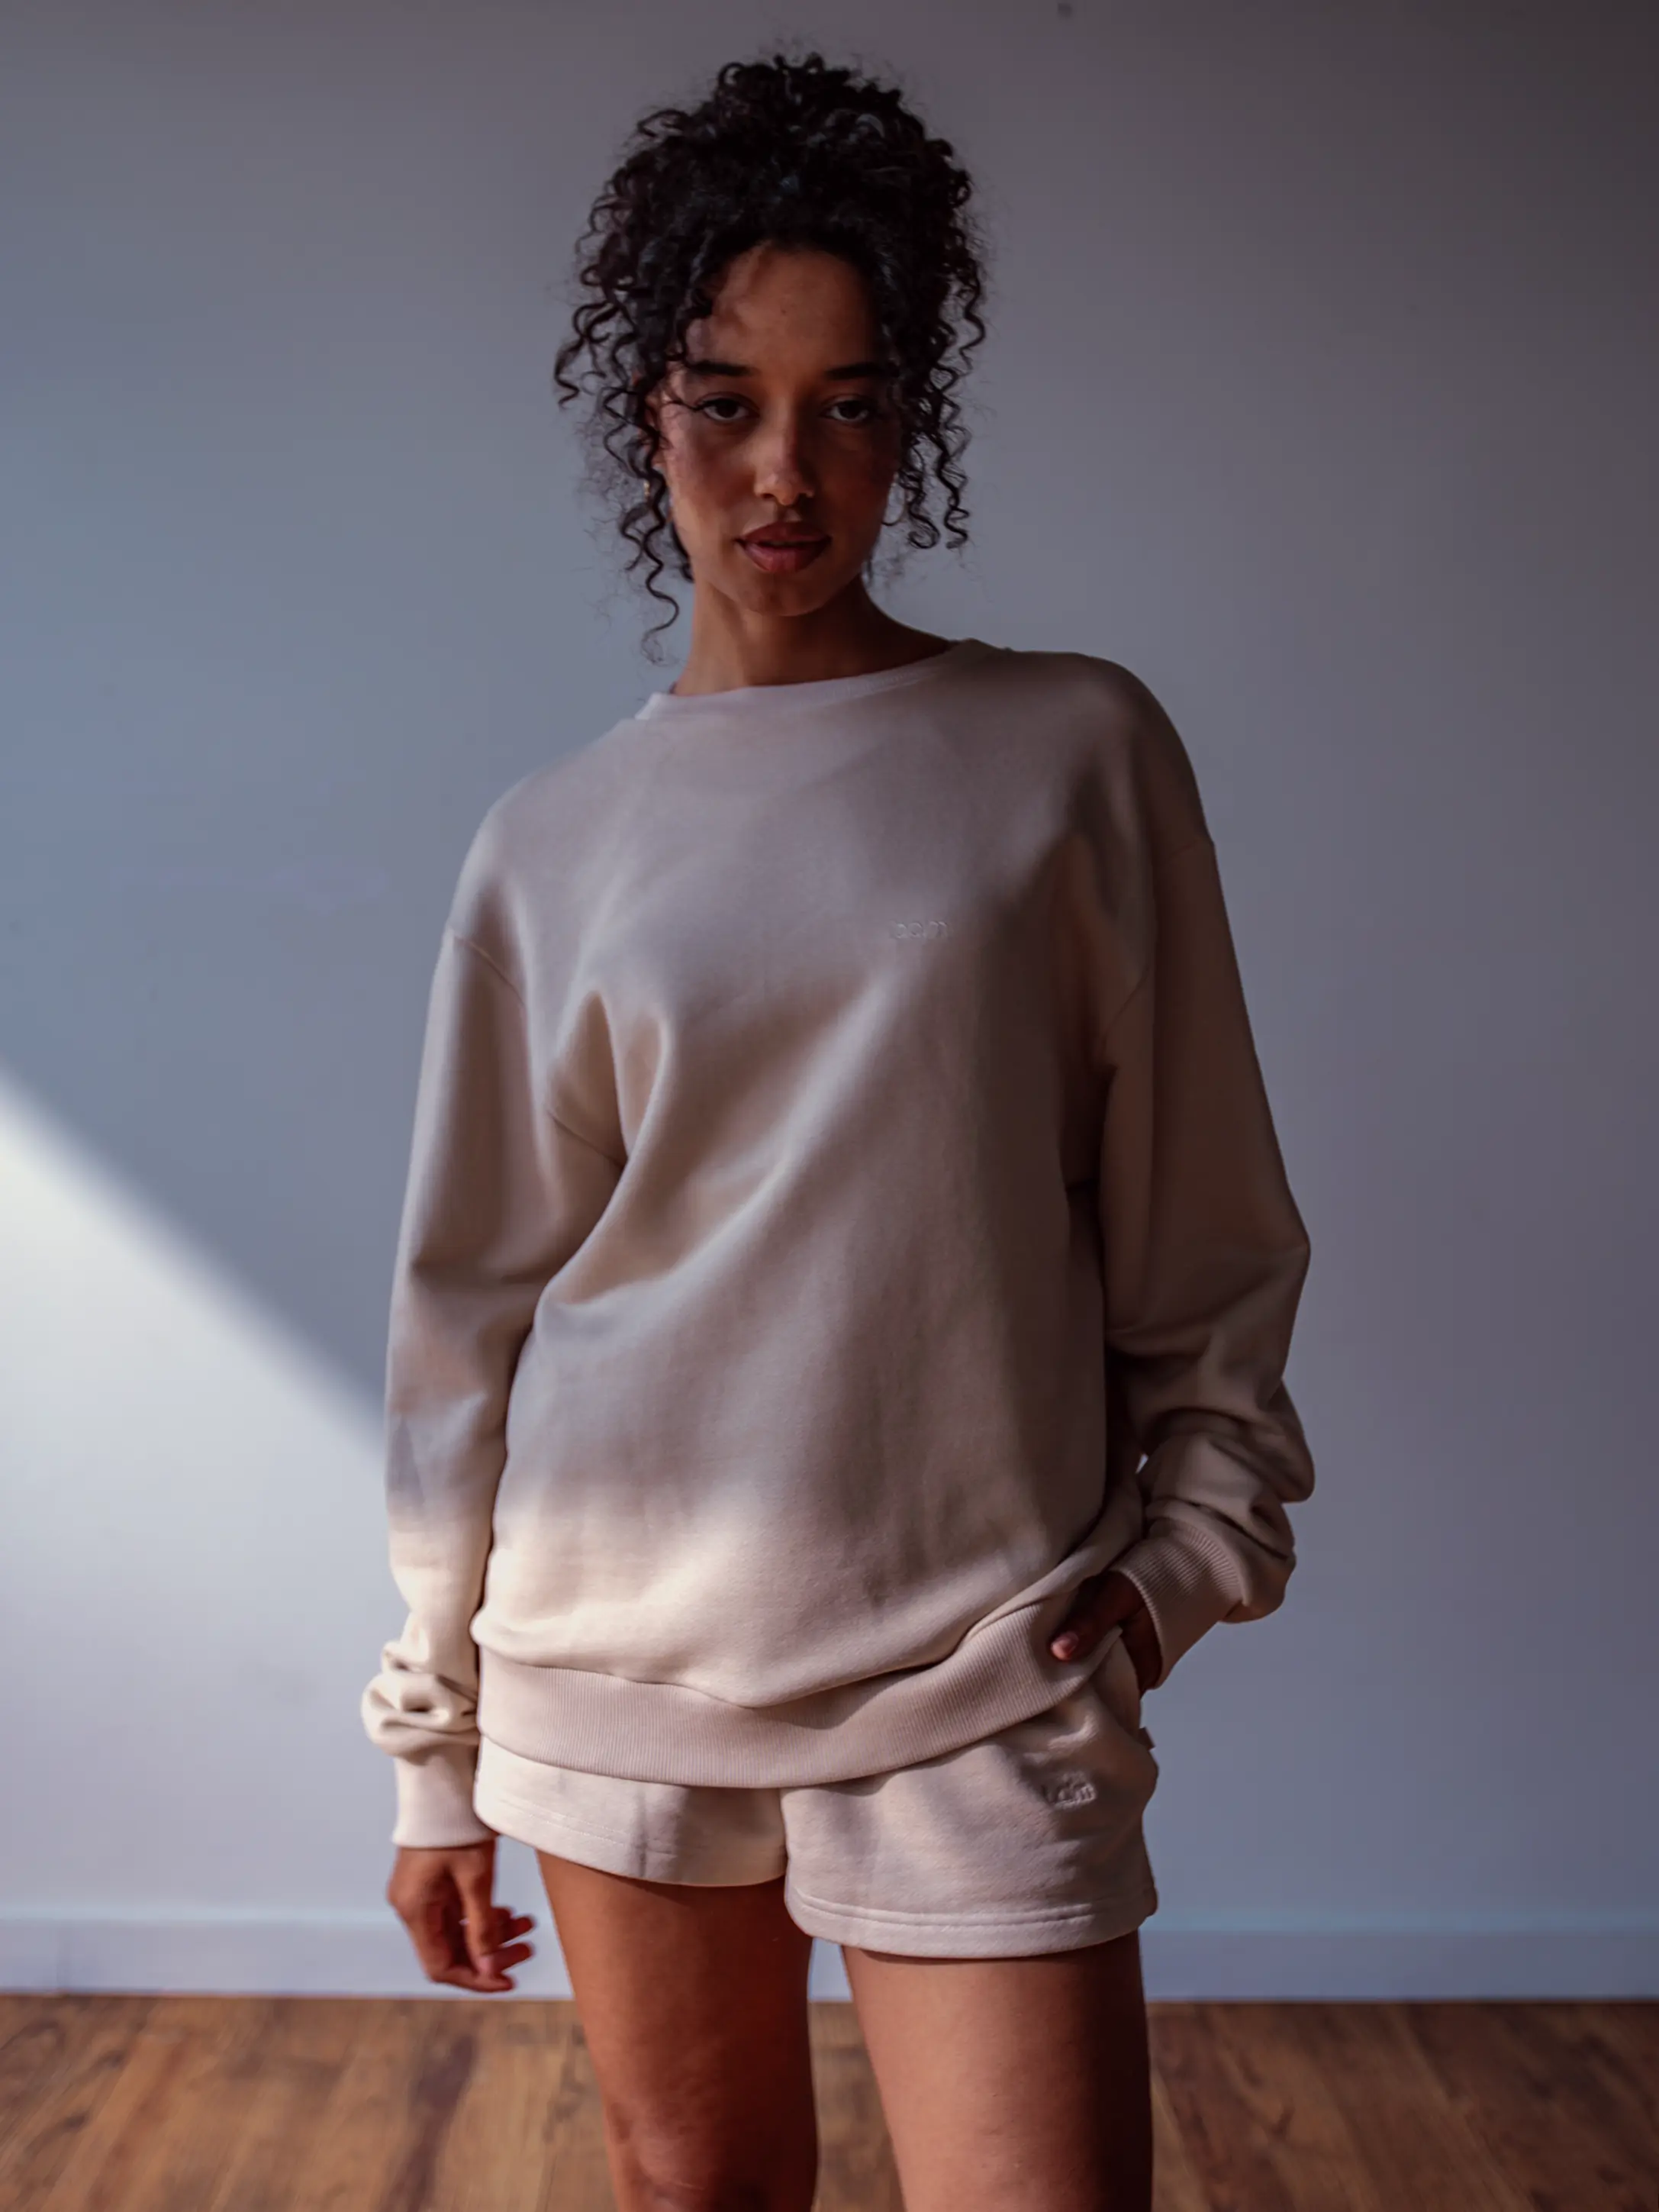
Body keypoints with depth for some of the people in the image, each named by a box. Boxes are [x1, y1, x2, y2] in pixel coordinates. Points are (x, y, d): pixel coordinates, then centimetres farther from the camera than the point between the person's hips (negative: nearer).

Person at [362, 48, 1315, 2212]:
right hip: (618, 1650, 2)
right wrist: (434, 1753, 7)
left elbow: (1201, 1226, 6)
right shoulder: (553, 844, 4)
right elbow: (470, 1305, 6)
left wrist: (1191, 1537, -4)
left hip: (986, 1670, -1)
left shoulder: (1077, 753, 1)